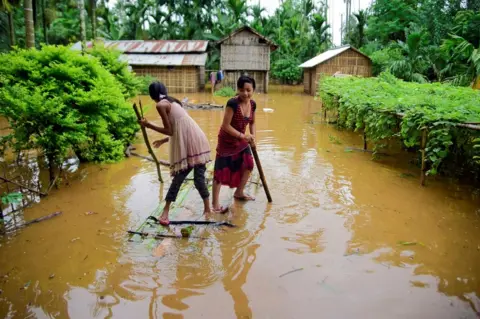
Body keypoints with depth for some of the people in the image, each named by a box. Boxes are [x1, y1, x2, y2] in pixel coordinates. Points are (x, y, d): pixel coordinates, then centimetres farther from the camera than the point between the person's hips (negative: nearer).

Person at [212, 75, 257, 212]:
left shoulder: (252, 104, -4)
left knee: (248, 165, 16)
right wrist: (242, 135, -24)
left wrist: (252, 136, -6)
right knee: (221, 171, -2)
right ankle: (215, 203, 8)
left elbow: (252, 122, 11)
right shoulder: (232, 103, -26)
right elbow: (226, 125, -25)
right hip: (227, 141, -7)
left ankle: (239, 193, 38)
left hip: (241, 140, 7)